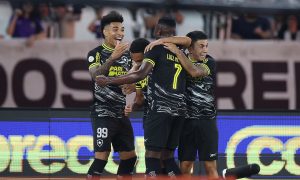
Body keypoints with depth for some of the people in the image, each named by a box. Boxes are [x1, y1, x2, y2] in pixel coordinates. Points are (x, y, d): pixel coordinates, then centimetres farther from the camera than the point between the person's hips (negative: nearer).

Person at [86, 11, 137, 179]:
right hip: (103, 113, -7)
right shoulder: (96, 53, -6)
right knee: (102, 157, -14)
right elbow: (96, 75, -24)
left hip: (121, 113, 7)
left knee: (130, 157, 8)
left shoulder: (126, 55, 12)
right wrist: (113, 57, -34)